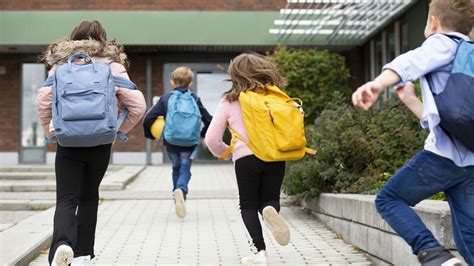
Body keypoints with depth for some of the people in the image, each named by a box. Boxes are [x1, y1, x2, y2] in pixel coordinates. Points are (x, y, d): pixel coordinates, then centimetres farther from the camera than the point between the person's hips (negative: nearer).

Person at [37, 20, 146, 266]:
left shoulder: (61, 65, 5)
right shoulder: (113, 66, 4)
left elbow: (43, 102, -6)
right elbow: (138, 106, -4)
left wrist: (51, 131, 7)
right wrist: (119, 130, 9)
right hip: (100, 142, 1)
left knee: (66, 200, 0)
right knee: (89, 197, 17)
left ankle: (63, 243, -27)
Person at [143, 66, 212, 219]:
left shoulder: (166, 99, 1)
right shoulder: (195, 99, 5)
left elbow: (148, 119, -6)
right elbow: (209, 120, 5)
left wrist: (149, 135, 11)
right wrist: (203, 134, 23)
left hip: (171, 143, 1)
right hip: (190, 143, 0)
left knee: (176, 168, 21)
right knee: (185, 169, 8)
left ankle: (179, 200, 18)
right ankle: (181, 190, -23)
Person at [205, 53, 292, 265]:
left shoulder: (229, 101, 2)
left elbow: (212, 139, 4)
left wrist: (224, 152, 23)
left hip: (246, 158, -2)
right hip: (275, 157, 2)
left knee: (249, 206, 13)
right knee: (270, 199, 16)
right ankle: (270, 209, -20)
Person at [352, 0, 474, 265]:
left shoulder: (444, 43, 4)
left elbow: (411, 63, -21)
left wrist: (378, 84, -38)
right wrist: (410, 99, 40)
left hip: (445, 153, -8)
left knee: (388, 199, 7)